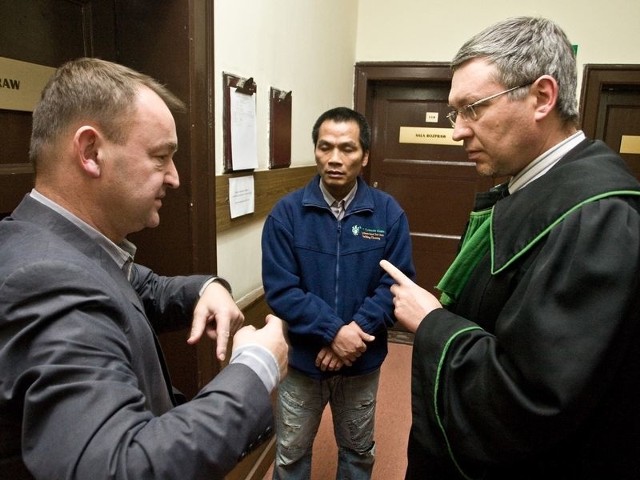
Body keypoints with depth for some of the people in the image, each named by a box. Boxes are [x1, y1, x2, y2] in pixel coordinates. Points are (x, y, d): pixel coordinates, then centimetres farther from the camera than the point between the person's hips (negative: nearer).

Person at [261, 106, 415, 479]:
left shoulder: (388, 212, -8)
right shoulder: (287, 212, -11)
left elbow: (398, 282, -10)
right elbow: (280, 289, -15)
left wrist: (357, 331, -22)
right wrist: (334, 331, -23)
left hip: (364, 361, 1)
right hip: (301, 359, -1)